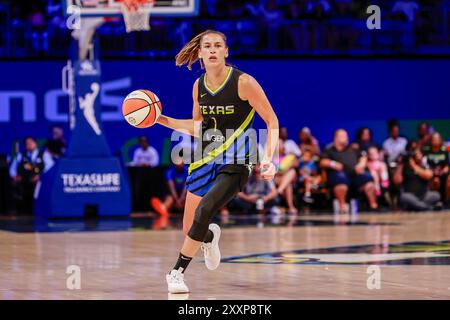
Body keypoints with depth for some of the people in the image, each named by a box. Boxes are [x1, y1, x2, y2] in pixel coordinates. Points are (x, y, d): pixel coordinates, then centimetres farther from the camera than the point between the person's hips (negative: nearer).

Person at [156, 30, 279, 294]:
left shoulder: (243, 82, -11)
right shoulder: (199, 86, 5)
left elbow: (272, 121, -7)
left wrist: (268, 159, -18)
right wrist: (162, 120, 9)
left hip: (235, 165, -5)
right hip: (205, 161, 5)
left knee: (204, 211, -27)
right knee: (190, 231, 7)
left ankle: (178, 272, -11)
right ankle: (210, 235, 46)